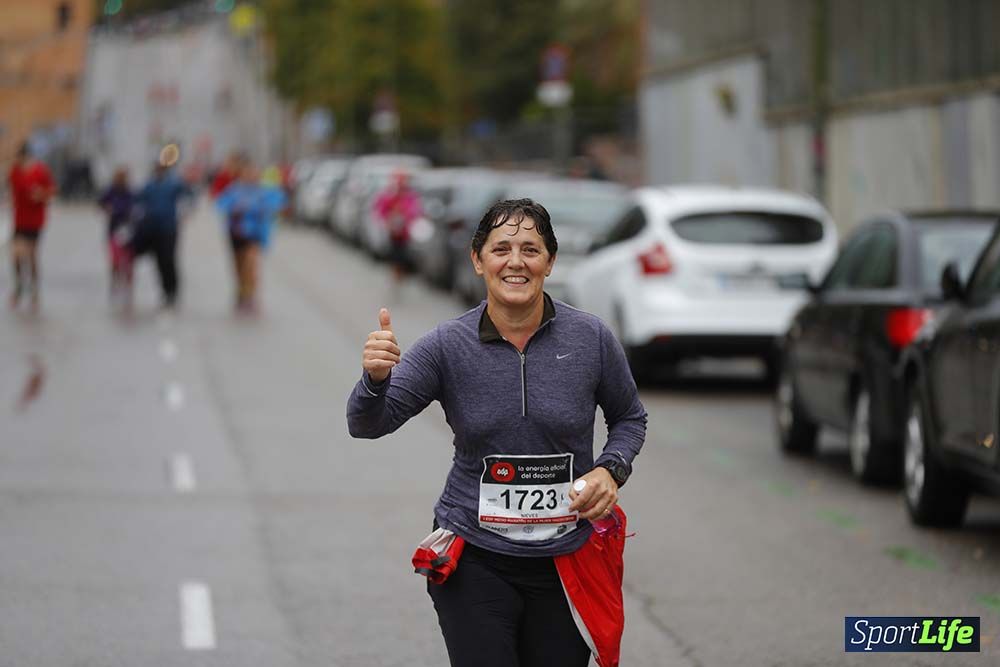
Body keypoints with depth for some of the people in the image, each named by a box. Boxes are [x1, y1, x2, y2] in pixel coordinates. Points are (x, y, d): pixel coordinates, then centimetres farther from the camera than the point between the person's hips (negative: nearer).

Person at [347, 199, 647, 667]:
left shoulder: (591, 339, -6)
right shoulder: (448, 346, -8)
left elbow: (630, 419, 10)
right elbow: (367, 425, -13)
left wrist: (610, 470, -9)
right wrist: (376, 378, -34)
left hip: (566, 560, 1)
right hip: (477, 562, -1)